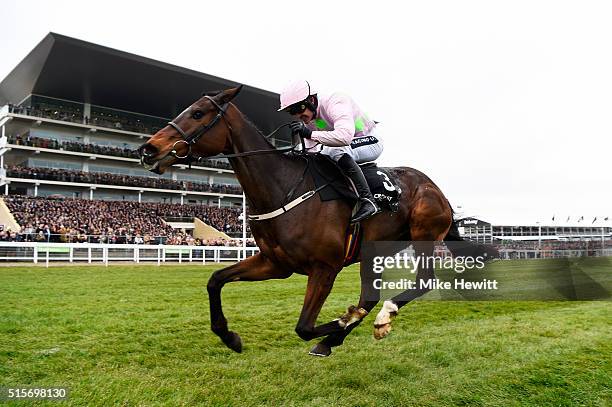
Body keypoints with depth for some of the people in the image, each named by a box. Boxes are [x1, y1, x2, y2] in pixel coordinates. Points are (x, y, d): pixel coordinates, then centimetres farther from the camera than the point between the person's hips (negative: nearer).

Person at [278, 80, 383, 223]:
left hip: (370, 142, -8)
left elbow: (345, 136, -48)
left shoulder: (335, 103, -29)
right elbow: (310, 150, 2)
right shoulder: (307, 118, -4)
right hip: (345, 148, 9)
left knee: (338, 151, -37)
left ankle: (368, 200, -37)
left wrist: (310, 134, -50)